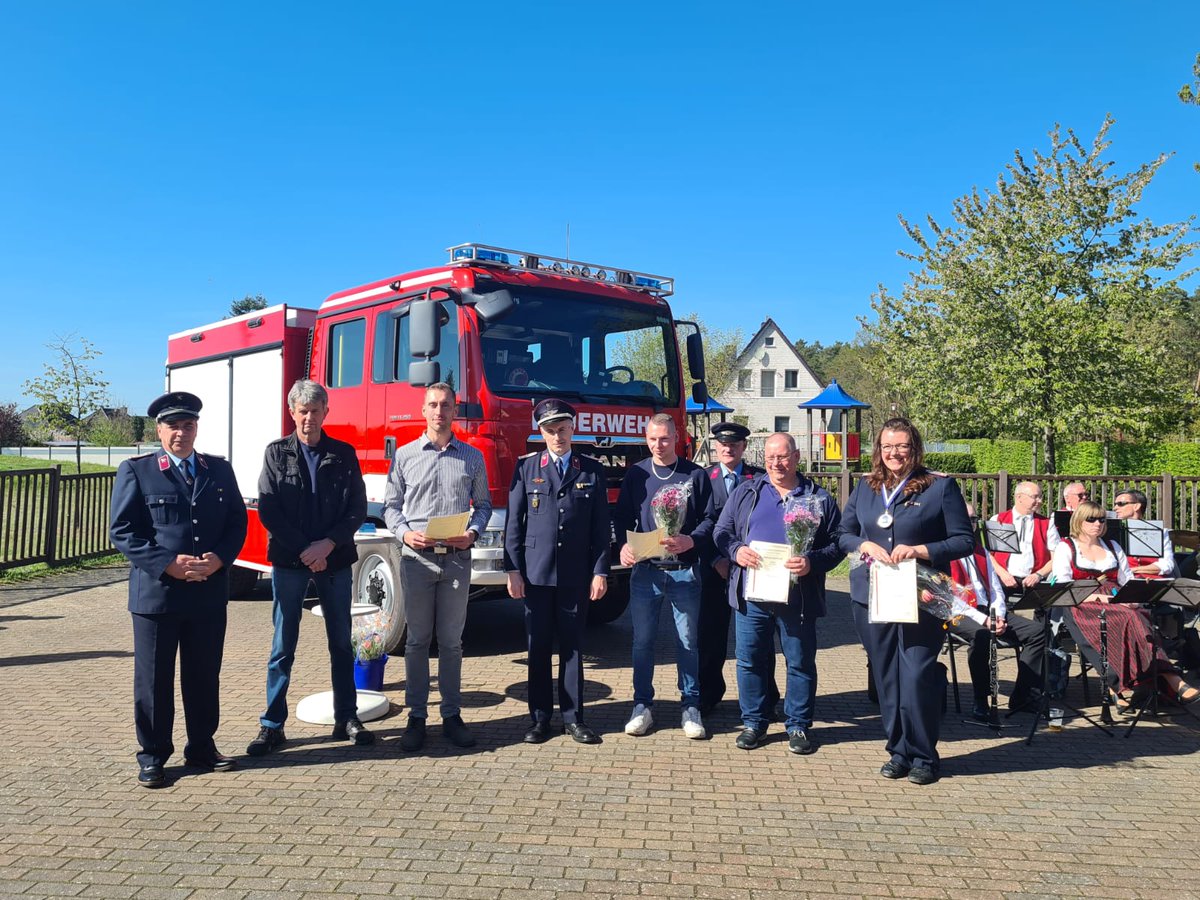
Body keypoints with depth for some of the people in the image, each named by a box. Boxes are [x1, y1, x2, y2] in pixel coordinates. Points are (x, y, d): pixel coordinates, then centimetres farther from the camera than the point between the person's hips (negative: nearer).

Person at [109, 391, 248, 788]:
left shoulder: (220, 470, 9)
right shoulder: (135, 471, -1)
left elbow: (237, 521, 8)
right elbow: (122, 532, -6)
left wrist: (220, 558, -11)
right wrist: (168, 564, -16)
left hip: (210, 594, 3)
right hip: (156, 592, -3)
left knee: (205, 675, 13)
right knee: (154, 679, 7)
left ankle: (202, 747, 28)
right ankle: (153, 756, 21)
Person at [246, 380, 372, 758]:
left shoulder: (343, 454, 5)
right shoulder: (277, 453, 3)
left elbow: (357, 508, 1)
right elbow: (268, 511, -3)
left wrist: (328, 544, -12)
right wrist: (304, 550, -10)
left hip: (335, 560, 1)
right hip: (288, 561, -1)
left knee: (341, 643, 8)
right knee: (283, 647, 3)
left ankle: (346, 719, 18)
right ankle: (272, 725, 12)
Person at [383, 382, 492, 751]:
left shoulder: (472, 457, 8)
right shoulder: (405, 455, 6)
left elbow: (483, 504, 11)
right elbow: (391, 505, 8)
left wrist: (472, 533, -8)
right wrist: (405, 533, -10)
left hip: (457, 559, 1)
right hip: (417, 557, 0)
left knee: (451, 641, 7)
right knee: (418, 640, 6)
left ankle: (452, 715, 16)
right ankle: (416, 717, 15)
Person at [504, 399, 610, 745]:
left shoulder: (592, 471, 6)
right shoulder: (526, 468, 5)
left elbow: (601, 526, 5)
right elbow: (514, 522, 3)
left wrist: (600, 572, -1)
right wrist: (512, 569, -3)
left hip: (576, 575, 0)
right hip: (536, 573, 0)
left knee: (572, 648, 7)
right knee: (538, 648, 7)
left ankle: (573, 717, 17)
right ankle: (540, 719, 18)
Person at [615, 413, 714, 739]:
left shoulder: (695, 475, 3)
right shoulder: (636, 474, 8)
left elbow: (709, 519, 1)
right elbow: (622, 517, 8)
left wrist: (690, 541, -18)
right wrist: (624, 545, -12)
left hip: (684, 571, -1)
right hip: (645, 570, 1)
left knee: (688, 641, 6)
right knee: (642, 640, 6)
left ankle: (690, 707, 18)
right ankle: (642, 705, 19)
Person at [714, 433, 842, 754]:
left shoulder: (819, 499, 6)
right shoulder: (746, 492, 10)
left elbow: (837, 544, 3)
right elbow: (722, 531, 9)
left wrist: (812, 561, -15)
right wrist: (736, 550, -11)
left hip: (798, 598, -1)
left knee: (800, 663, 8)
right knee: (750, 661, 8)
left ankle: (798, 725, 24)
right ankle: (754, 721, 24)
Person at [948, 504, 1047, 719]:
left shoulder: (982, 553, 23)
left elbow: (995, 588, 19)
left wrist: (998, 616, -1)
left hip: (988, 612, 8)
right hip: (959, 614, -7)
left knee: (1037, 631, -8)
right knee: (981, 634, -38)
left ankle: (1023, 697, -5)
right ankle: (980, 702, -26)